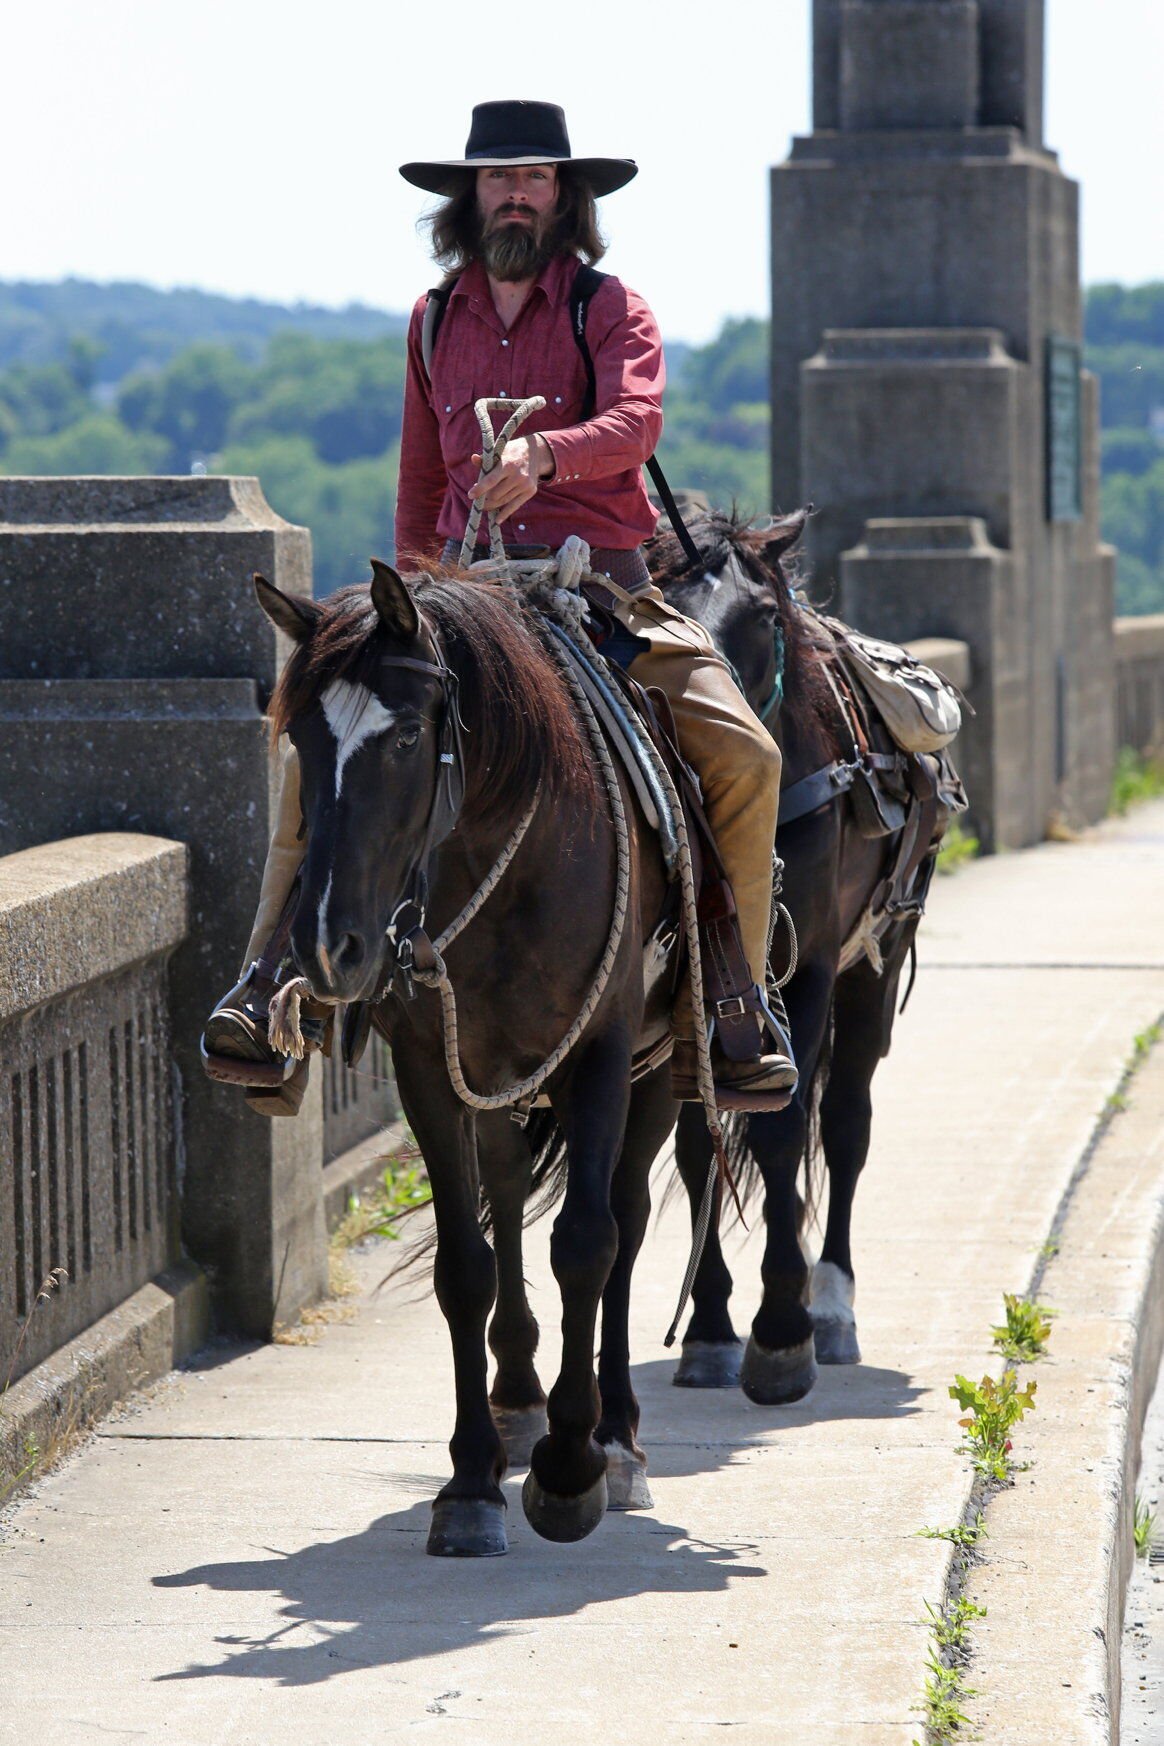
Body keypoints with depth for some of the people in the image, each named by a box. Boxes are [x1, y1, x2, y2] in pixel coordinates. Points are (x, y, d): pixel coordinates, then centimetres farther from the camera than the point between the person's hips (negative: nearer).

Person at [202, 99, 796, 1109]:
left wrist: (543, 453, -37)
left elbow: (635, 423, -19)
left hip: (604, 584, -2)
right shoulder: (434, 320, 13)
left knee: (745, 756, -20)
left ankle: (730, 1001, -6)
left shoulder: (612, 309, 1)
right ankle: (275, 975, -18)